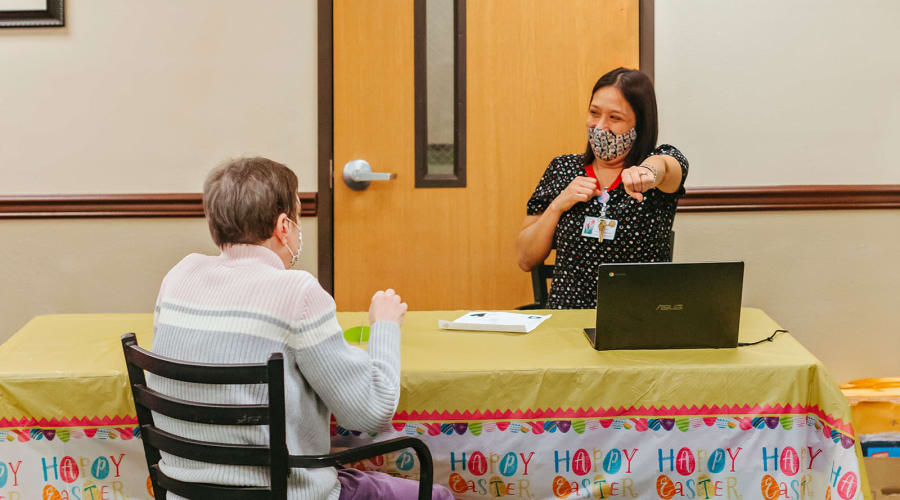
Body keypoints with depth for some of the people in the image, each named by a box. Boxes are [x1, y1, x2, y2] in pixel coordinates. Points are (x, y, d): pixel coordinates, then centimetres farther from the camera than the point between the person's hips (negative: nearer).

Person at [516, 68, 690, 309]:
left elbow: (663, 165, -23)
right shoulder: (562, 169, 11)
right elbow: (525, 260, 11)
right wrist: (558, 206, -3)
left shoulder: (664, 160, 4)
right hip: (566, 318, 1)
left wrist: (647, 171, -45)